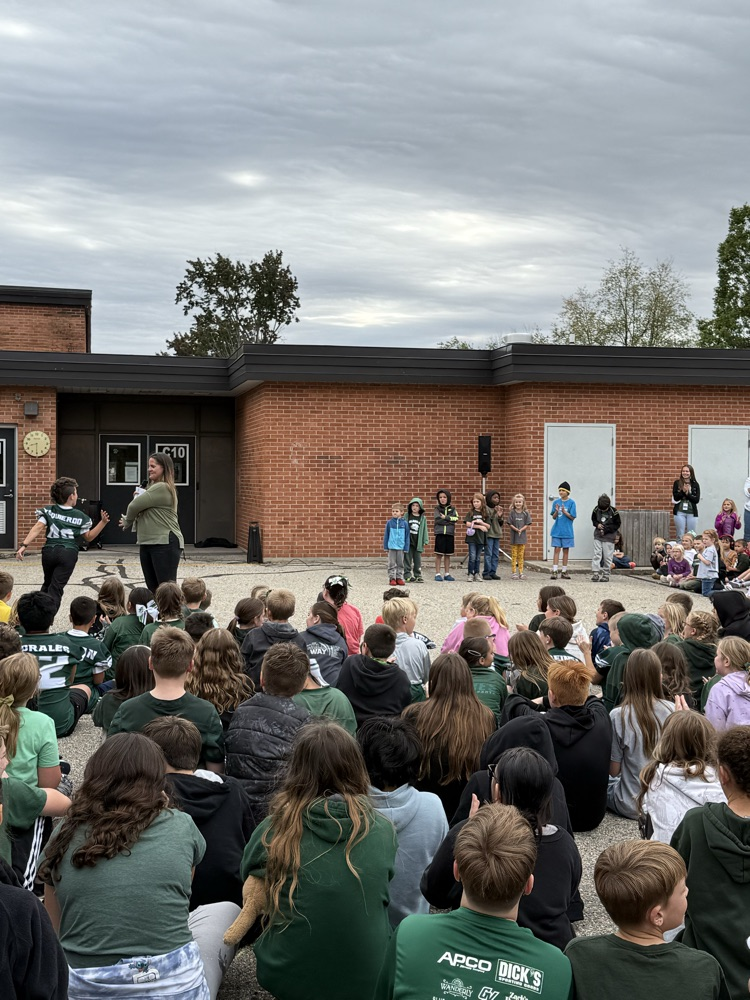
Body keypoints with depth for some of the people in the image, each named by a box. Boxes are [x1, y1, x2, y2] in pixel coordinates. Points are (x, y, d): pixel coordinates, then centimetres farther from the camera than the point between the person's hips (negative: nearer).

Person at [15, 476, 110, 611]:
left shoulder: (48, 510, 6)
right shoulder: (79, 516, 4)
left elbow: (37, 528, -7)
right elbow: (88, 537, 10)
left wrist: (24, 545, -14)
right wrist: (103, 523, 9)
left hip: (49, 551, 3)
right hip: (68, 554, -2)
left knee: (47, 584, 25)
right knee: (56, 588, -5)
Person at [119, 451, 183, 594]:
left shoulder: (162, 488, -14)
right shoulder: (154, 487, 21)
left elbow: (135, 506, -14)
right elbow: (142, 508, 19)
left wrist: (127, 523, 4)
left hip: (165, 544, -10)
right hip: (147, 543, 10)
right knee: (153, 589, 12)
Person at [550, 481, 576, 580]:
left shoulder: (571, 503, -3)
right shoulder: (556, 502, 5)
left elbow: (572, 517, -5)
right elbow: (553, 517, 6)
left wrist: (564, 512, -19)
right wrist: (556, 511, -14)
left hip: (567, 531, -1)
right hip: (557, 530, 1)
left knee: (566, 550, 6)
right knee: (557, 549, -1)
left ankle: (564, 571, 14)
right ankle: (554, 571, -2)